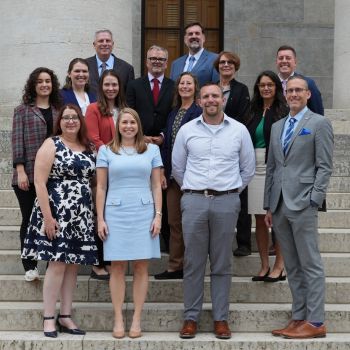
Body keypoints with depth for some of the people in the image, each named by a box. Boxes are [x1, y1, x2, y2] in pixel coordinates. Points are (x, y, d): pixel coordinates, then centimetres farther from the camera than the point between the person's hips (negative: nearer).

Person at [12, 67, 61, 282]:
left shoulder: (58, 111, 12)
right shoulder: (23, 110, 4)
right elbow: (17, 141, -2)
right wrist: (20, 171, -11)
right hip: (28, 175, -2)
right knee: (29, 220, 3)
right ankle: (29, 267, 8)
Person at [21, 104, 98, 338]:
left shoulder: (89, 149, 11)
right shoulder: (51, 145, -4)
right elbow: (39, 182, -10)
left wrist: (96, 214, 7)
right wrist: (47, 216, -16)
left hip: (82, 217, 5)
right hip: (56, 215, -5)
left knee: (73, 265, 7)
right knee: (57, 264, -7)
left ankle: (65, 316, 16)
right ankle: (49, 318, 3)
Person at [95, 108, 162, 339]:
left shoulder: (152, 150, 9)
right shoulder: (106, 151, 7)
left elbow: (157, 186, 8)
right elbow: (101, 187, 6)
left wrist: (158, 215, 0)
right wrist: (100, 219, 0)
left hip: (144, 213, 1)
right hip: (116, 213, -1)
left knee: (141, 267, 2)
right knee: (118, 267, 1)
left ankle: (137, 320, 9)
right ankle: (118, 320, 8)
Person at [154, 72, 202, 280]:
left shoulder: (200, 112, -7)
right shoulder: (173, 114, 16)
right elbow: (167, 144, 16)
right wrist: (163, 171, 7)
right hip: (173, 175, 7)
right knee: (175, 222, 10)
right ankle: (175, 266, 18)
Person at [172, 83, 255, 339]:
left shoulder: (239, 130, 5)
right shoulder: (187, 130, 6)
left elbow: (248, 168, 11)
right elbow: (177, 168, 13)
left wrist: (232, 191, 11)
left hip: (227, 202, 0)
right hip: (193, 201, 1)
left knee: (222, 264, 5)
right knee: (193, 263, 3)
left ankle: (221, 319, 13)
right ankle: (191, 317, 12)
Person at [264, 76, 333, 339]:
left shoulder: (319, 123, 0)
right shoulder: (277, 127, 18)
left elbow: (324, 167, -6)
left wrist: (314, 201, -13)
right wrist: (269, 206, 14)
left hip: (302, 204, -6)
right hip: (279, 206, 6)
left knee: (310, 265, -3)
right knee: (292, 267, 10)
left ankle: (315, 322, 2)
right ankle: (299, 318, 16)